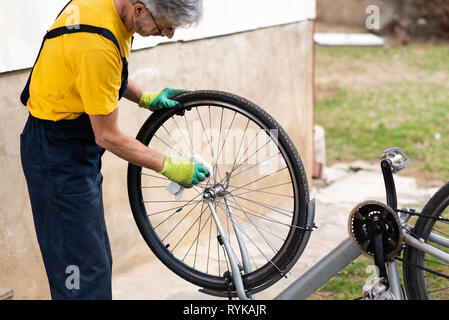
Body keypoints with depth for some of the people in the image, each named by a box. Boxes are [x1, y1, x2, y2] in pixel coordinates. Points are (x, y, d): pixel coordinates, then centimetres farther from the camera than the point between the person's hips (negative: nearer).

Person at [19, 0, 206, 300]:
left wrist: (145, 98, 5)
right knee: (84, 275, -5)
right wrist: (169, 166, -14)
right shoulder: (97, 45, -32)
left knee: (97, 262, 18)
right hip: (59, 155, -10)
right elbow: (108, 137, -23)